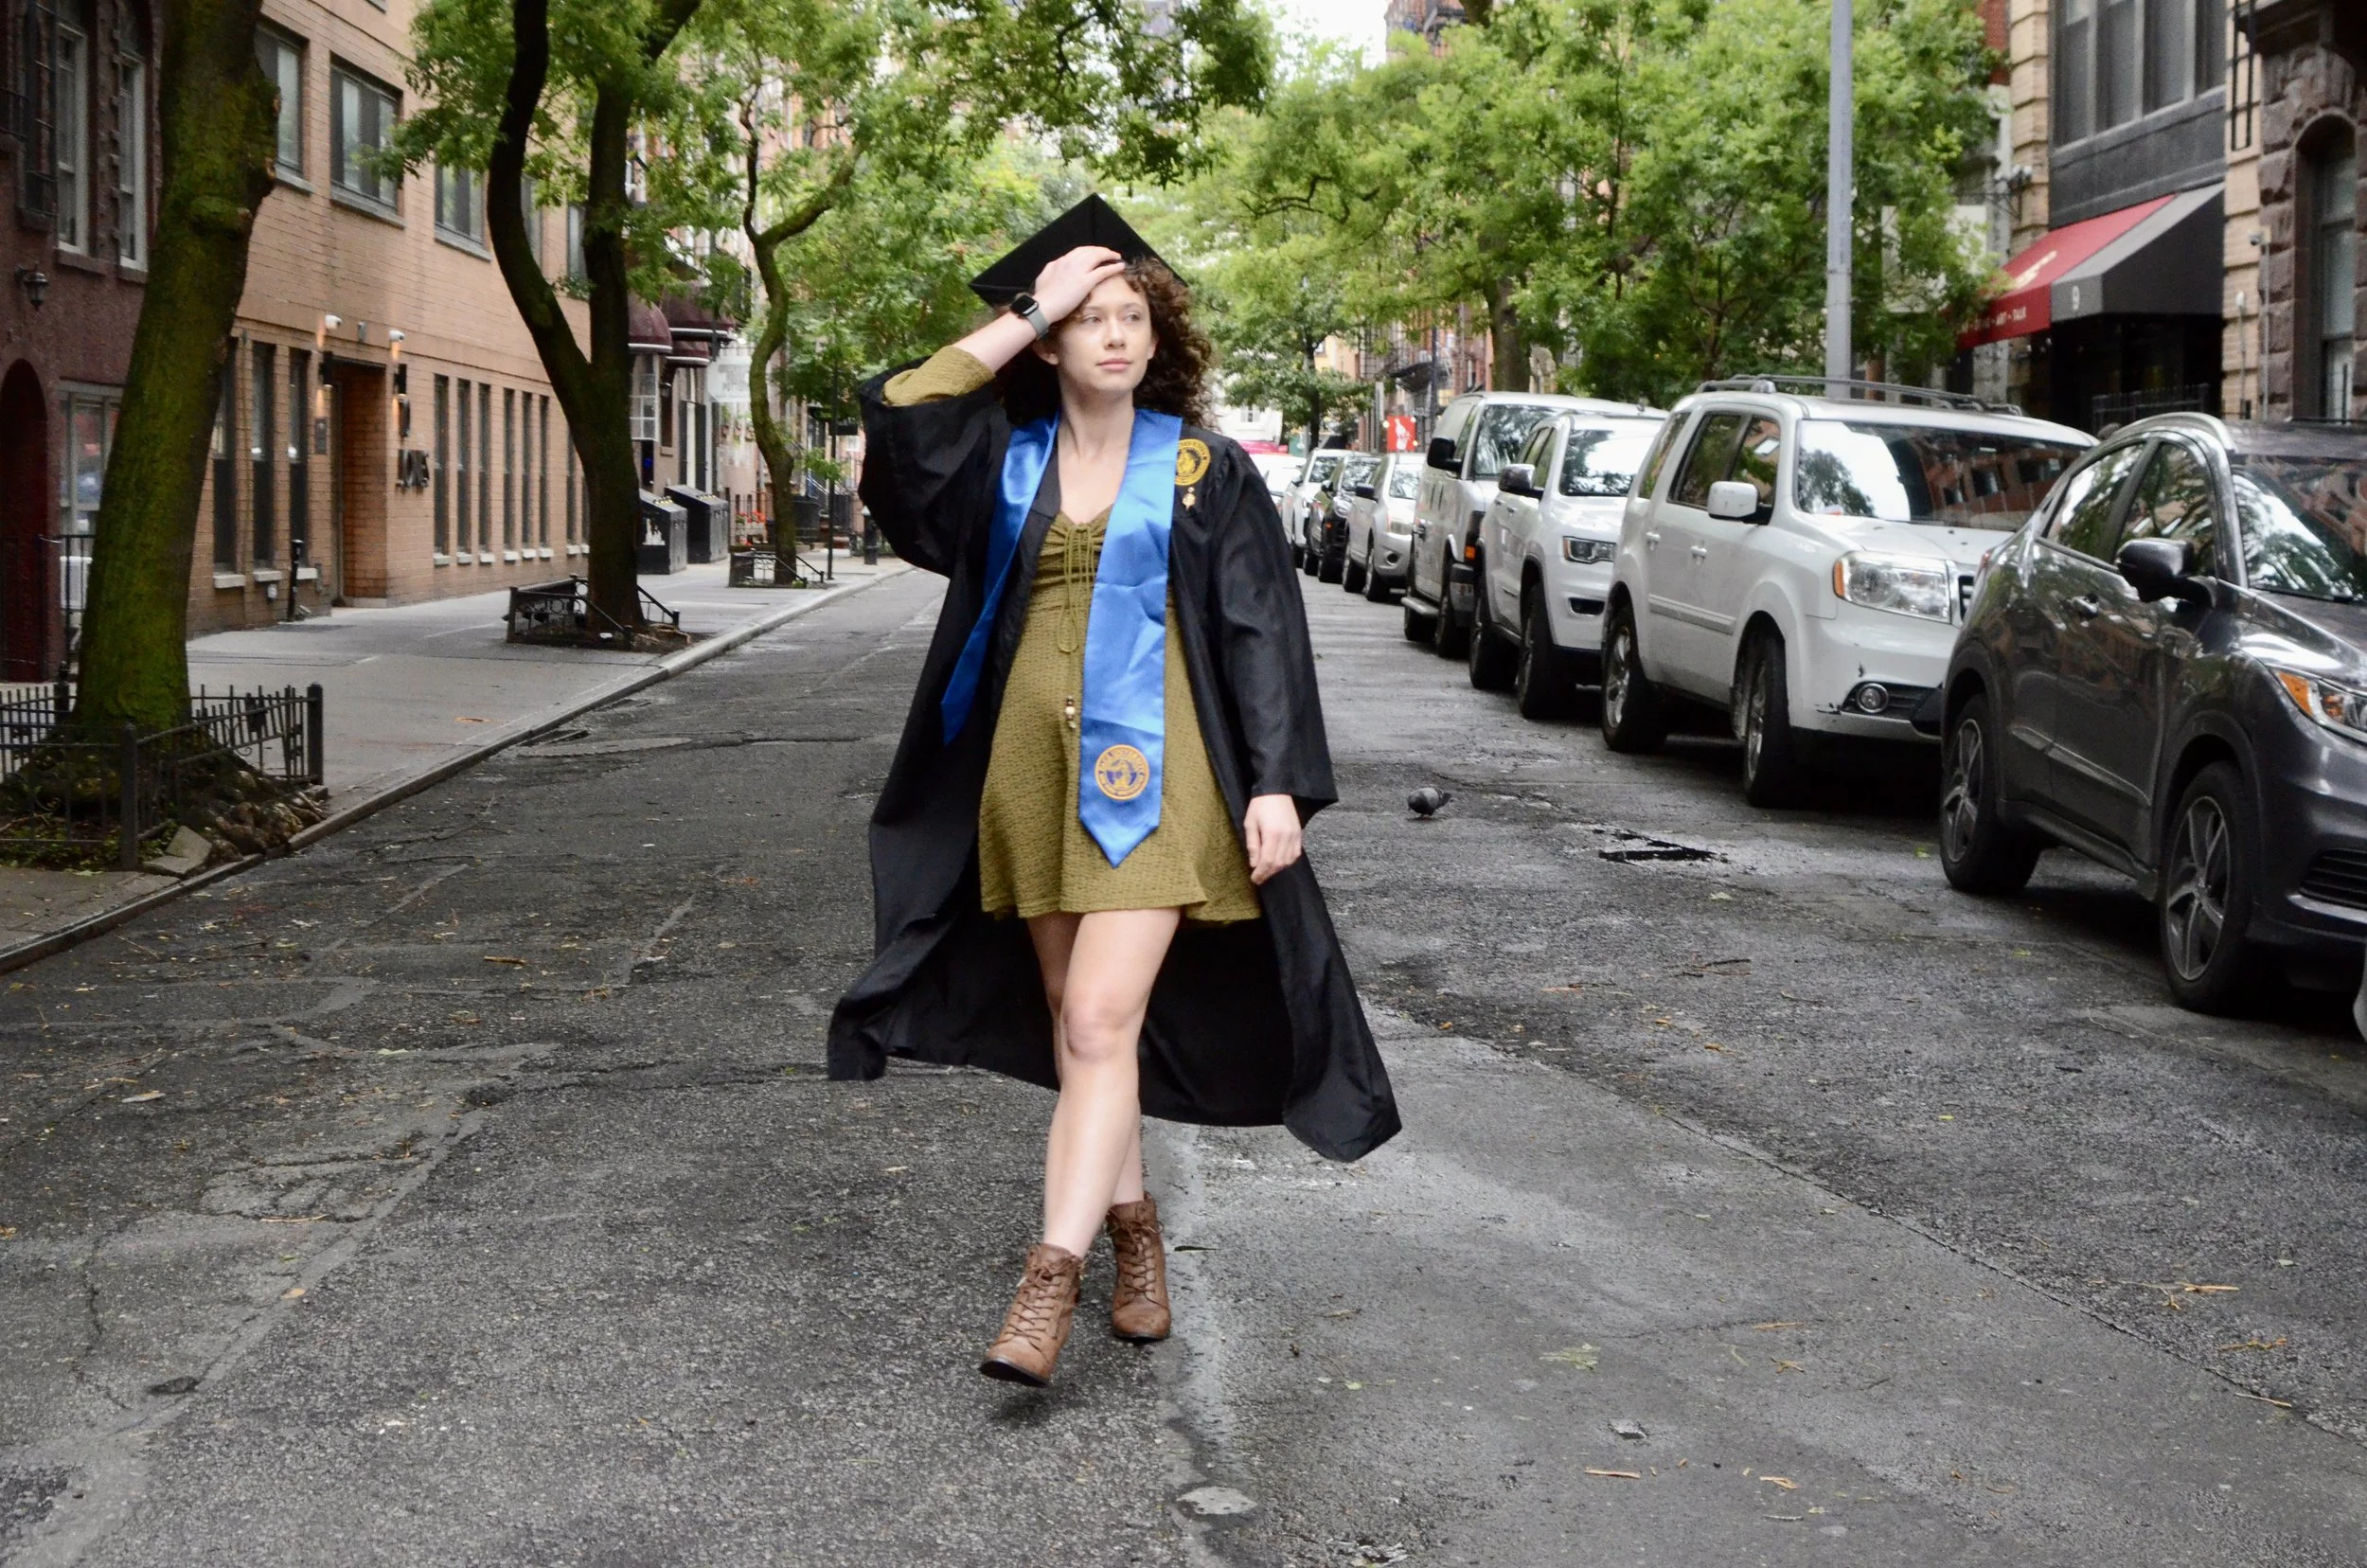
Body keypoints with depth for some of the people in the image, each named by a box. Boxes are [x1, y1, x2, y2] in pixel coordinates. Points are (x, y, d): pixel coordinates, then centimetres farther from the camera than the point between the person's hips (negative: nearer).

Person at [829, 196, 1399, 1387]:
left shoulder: (1204, 470, 2)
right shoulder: (1005, 460, 8)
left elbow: (1263, 629, -1)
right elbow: (895, 420, -10)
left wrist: (1278, 784, -10)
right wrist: (1024, 315, -7)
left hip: (1150, 774, -4)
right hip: (1031, 768, 4)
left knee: (1099, 1021, -13)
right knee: (1074, 1020, 10)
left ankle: (1053, 1277, -12)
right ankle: (1134, 1228, 26)